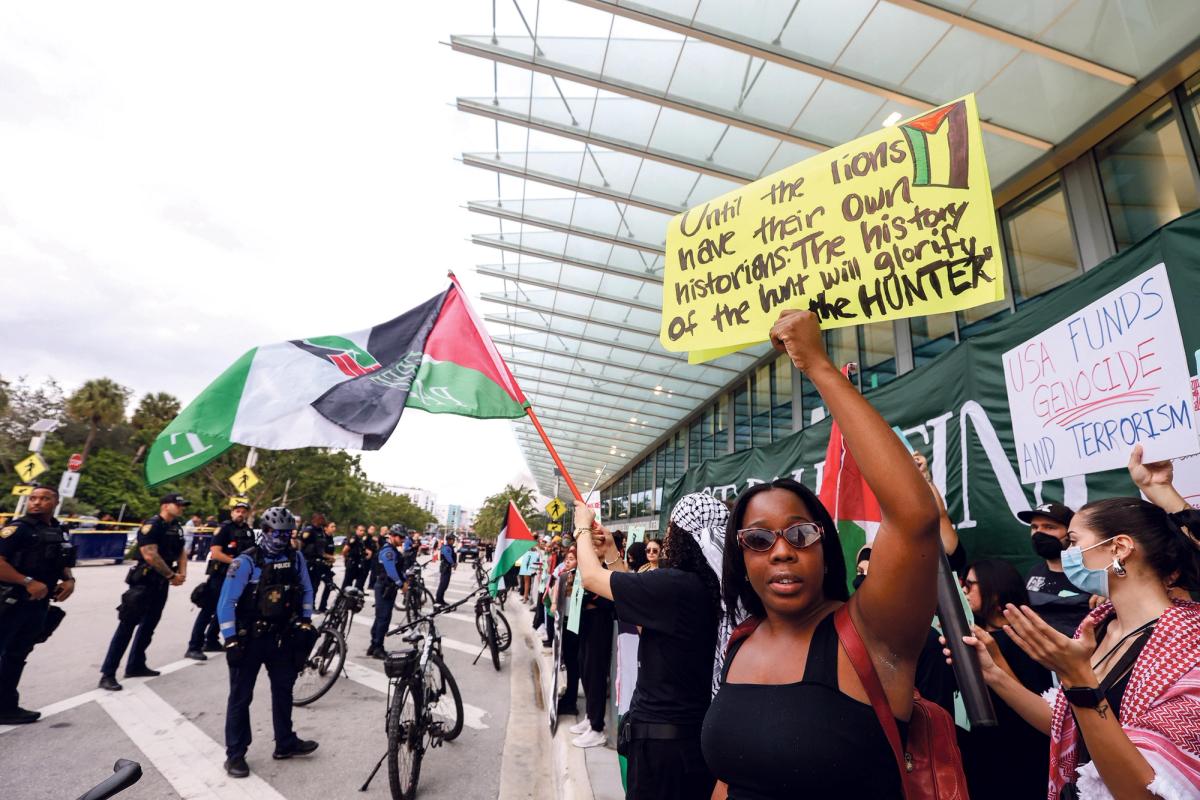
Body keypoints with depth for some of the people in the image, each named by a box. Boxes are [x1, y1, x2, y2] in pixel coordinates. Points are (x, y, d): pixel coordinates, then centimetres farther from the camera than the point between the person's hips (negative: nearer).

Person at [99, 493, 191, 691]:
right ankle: (107, 674, 0)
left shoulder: (177, 527, 10)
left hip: (162, 584, 8)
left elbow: (180, 553, 16)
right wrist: (172, 575, -14)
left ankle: (135, 666, 25)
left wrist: (182, 573, 0)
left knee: (148, 625, 14)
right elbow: (150, 555, -22)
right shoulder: (152, 525, -15)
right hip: (144, 582, -8)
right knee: (127, 626, -5)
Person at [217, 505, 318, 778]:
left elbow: (306, 590, 7)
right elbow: (226, 602, -16)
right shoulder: (246, 561, -17)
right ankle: (235, 754, 23)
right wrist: (231, 640, -18)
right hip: (249, 638, -5)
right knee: (241, 696, 7)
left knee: (283, 689, 15)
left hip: (281, 636, 5)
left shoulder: (296, 558, -4)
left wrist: (305, 621, 2)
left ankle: (285, 743, 30)